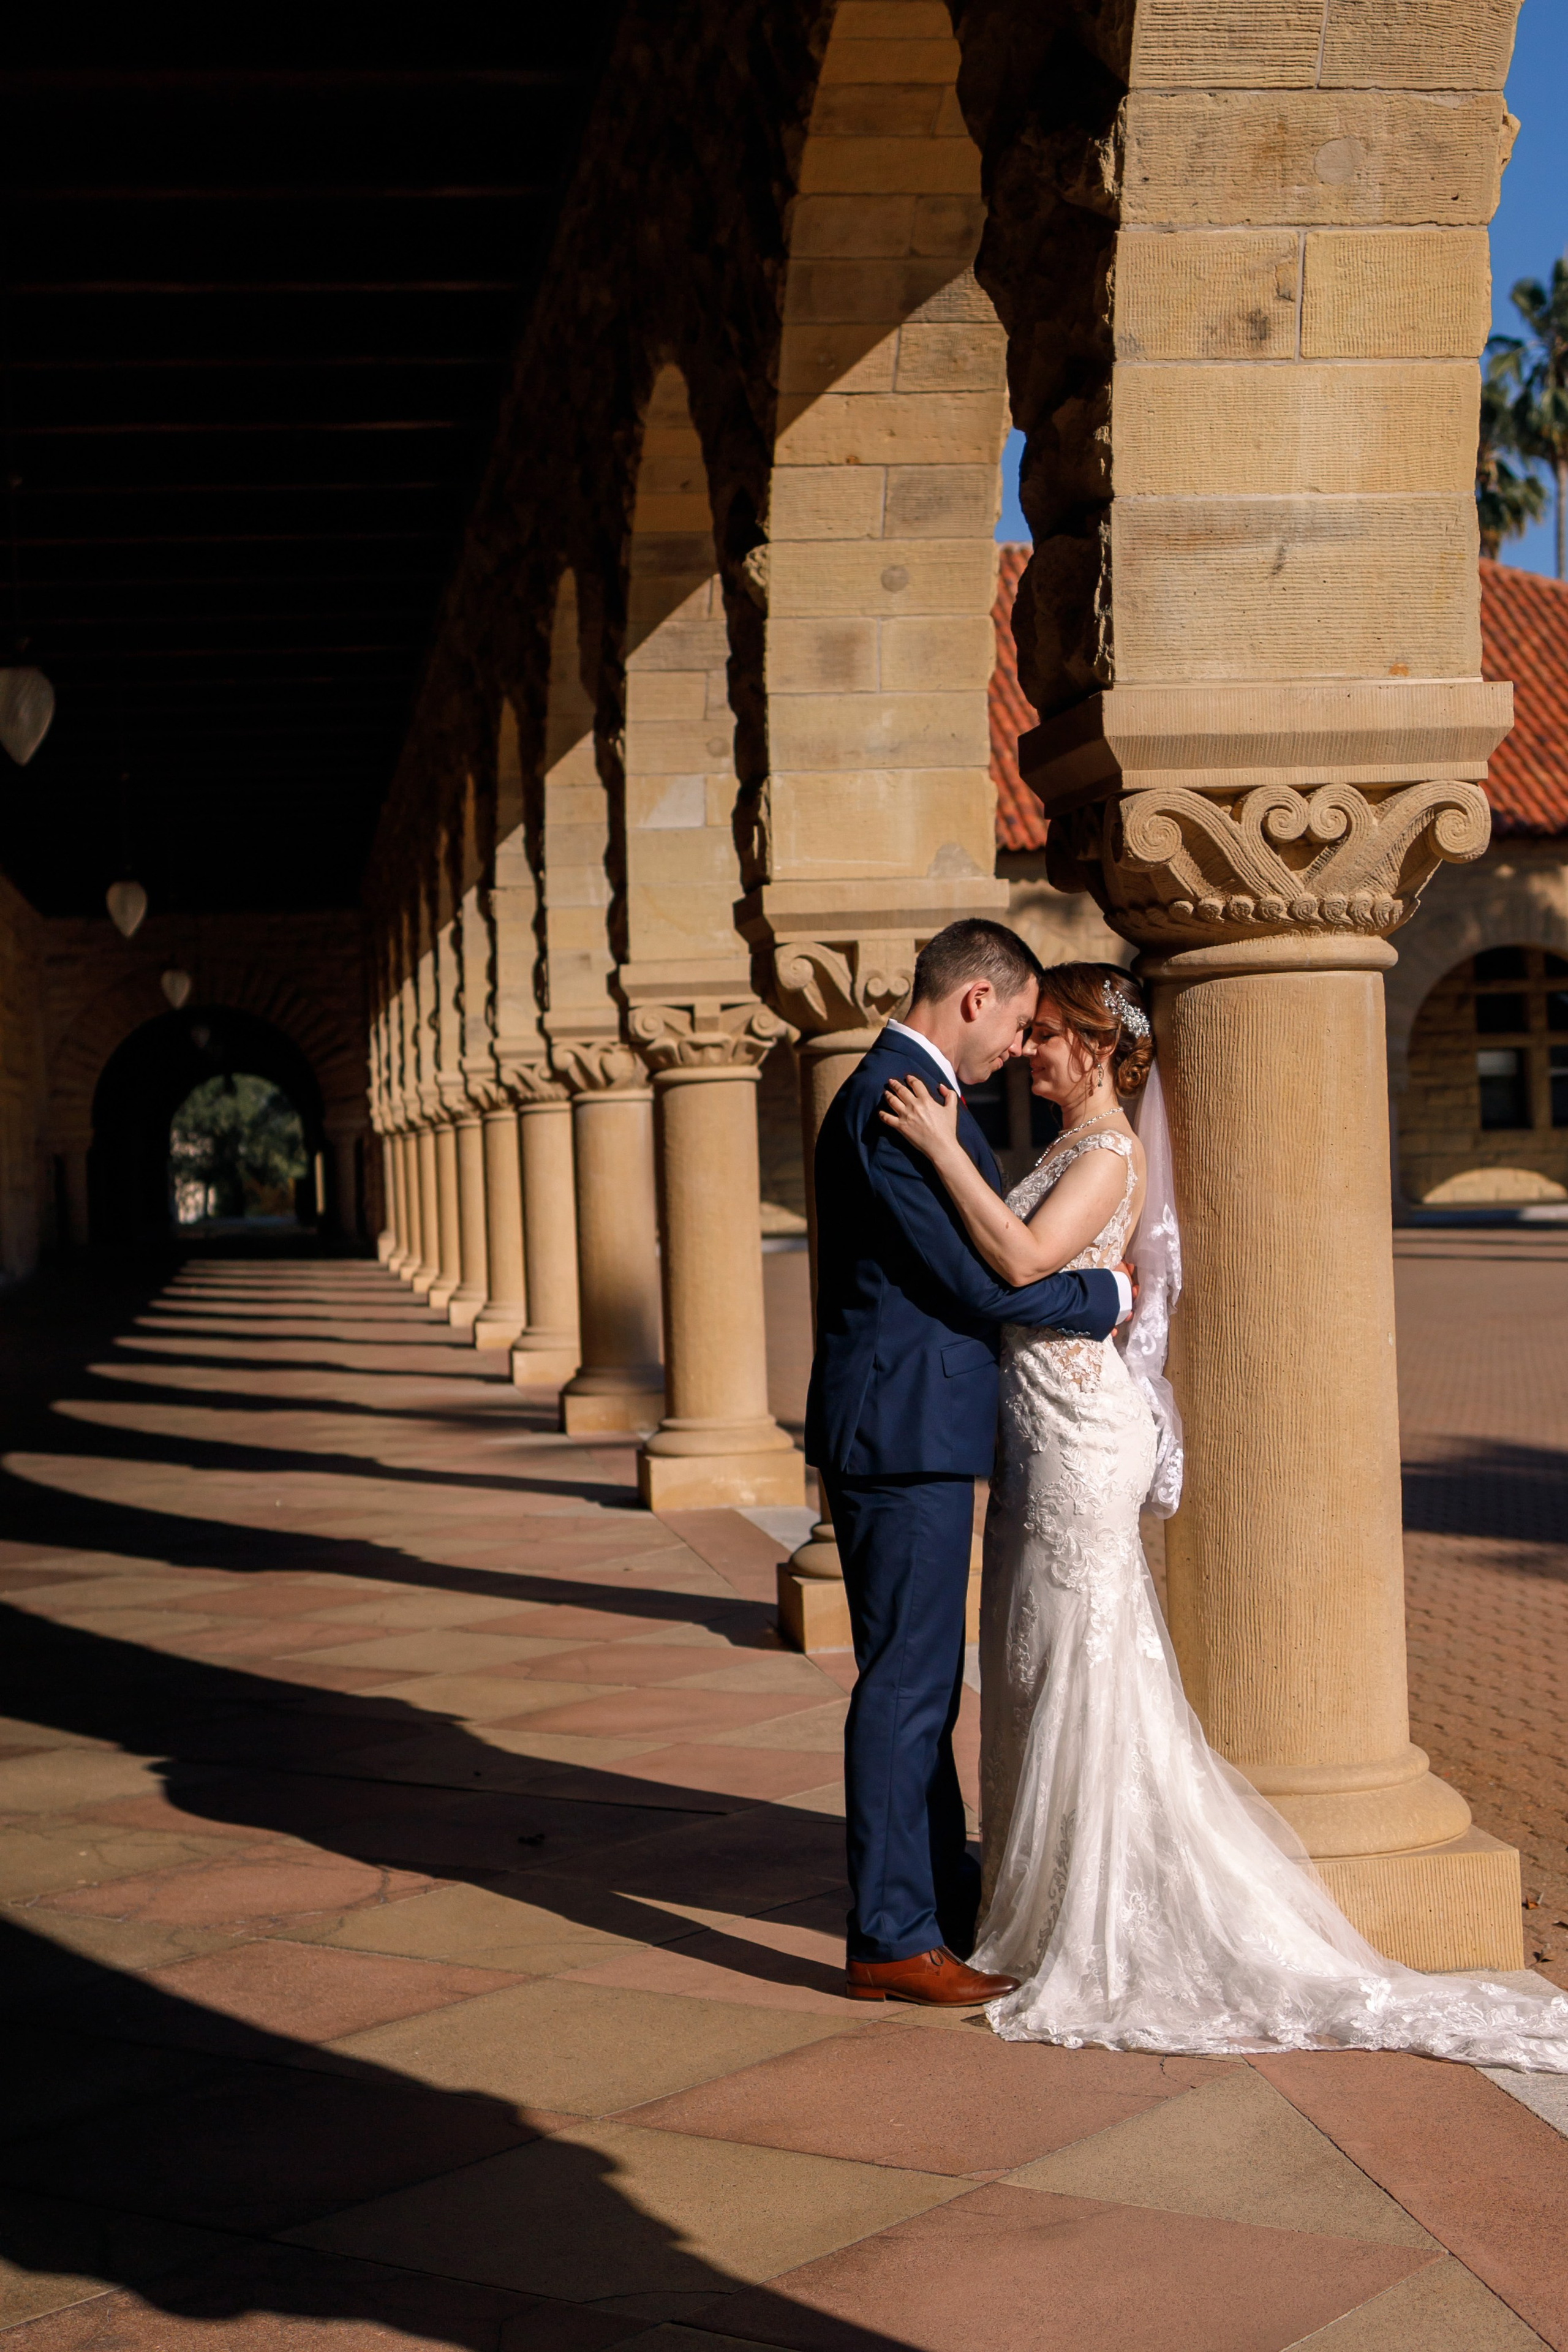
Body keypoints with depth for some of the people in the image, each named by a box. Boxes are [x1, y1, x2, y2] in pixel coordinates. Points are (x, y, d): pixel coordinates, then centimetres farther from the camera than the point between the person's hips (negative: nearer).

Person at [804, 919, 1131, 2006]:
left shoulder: (913, 1095, 16)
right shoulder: (893, 1104, -18)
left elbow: (973, 1256, 22)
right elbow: (975, 1279, -19)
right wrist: (1106, 1295, -6)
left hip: (915, 1433, 11)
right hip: (904, 1434, -11)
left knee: (923, 1681, 18)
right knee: (905, 1684, -4)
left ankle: (945, 1893, 29)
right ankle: (892, 1939, 4)